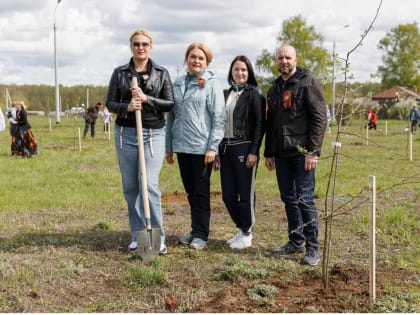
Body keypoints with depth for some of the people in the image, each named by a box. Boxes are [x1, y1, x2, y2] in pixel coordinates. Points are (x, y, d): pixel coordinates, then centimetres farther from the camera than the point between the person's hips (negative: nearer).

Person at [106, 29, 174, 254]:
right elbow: (110, 103, 5)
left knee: (149, 185, -11)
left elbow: (170, 103, 0)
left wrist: (146, 99, -15)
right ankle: (137, 237, 15)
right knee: (130, 187, 5)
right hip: (125, 133, 2)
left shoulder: (161, 73, 6)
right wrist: (127, 107, -15)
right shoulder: (120, 73, 8)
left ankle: (157, 238, -4)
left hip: (153, 133, -2)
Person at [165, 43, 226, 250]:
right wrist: (169, 147, 12)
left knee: (201, 191, 2)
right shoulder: (178, 84, 11)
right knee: (190, 190, 13)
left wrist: (213, 147, -15)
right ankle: (195, 230, 24)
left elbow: (219, 118, -8)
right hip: (182, 146, 5)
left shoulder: (212, 84, -4)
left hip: (202, 147, -5)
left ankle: (201, 234, 10)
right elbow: (171, 116, 14)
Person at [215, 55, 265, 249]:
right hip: (226, 148, 6)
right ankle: (241, 229, 24)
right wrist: (217, 150, 10)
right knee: (228, 194, 7)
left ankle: (247, 234, 13)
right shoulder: (226, 94, 14)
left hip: (244, 148, -6)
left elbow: (259, 124, -8)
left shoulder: (254, 94, -3)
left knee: (245, 193, 0)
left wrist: (254, 151, -14)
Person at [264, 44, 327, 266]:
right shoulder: (275, 88, 17)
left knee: (304, 199, -7)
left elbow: (319, 118, -11)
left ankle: (312, 248, 1)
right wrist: (269, 153, 17)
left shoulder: (308, 83, -5)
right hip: (282, 153, 7)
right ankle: (296, 242, 22)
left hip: (302, 152, -7)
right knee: (288, 198, 11)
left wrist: (313, 151, -17)